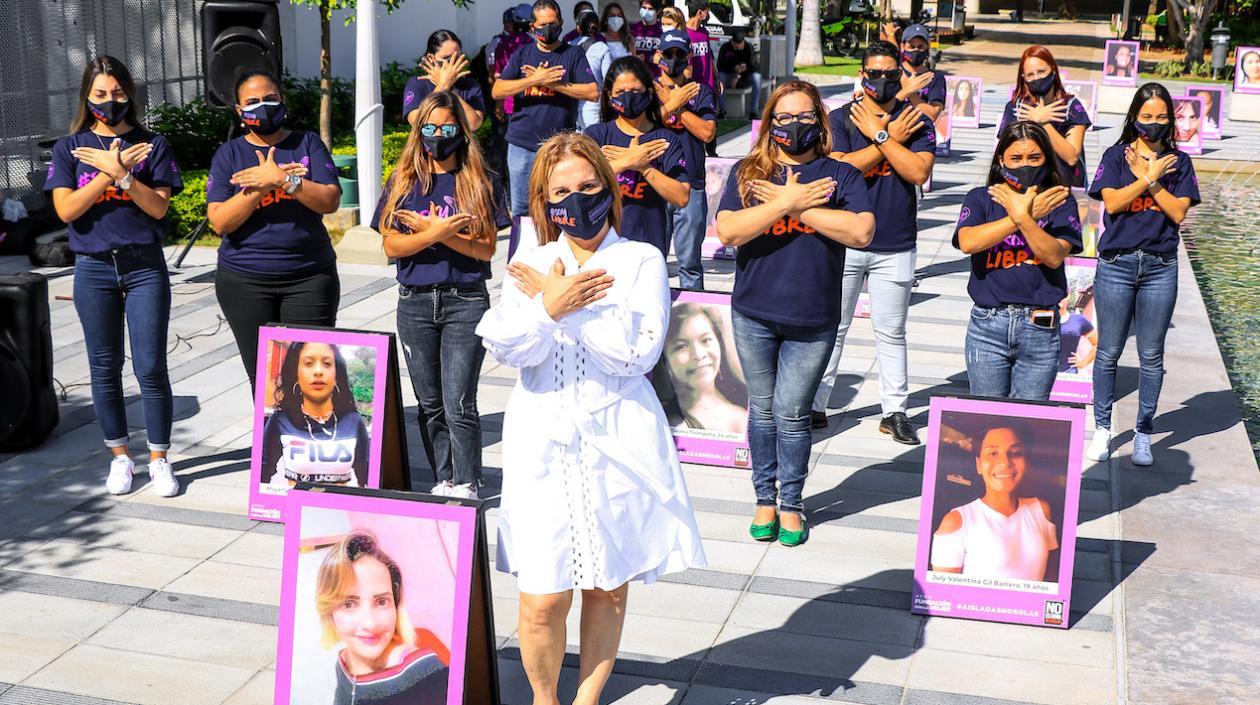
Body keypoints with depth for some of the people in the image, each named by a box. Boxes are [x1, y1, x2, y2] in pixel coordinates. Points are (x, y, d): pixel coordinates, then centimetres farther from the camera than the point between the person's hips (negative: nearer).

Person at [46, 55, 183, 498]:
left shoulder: (152, 145, 3)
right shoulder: (70, 147, 4)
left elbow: (158, 207, -6)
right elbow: (66, 210, -8)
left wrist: (119, 173, -18)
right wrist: (114, 170, -14)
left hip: (145, 266, -1)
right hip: (94, 269, 1)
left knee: (151, 369, -2)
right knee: (105, 369, 8)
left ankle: (159, 460, 10)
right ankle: (120, 458, 22)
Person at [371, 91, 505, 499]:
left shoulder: (478, 183, 1)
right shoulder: (404, 181, 7)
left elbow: (486, 250, -6)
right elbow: (391, 247, -2)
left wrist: (431, 230, -15)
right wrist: (436, 233, -18)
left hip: (465, 301, -3)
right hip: (414, 303, 3)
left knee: (459, 405, -7)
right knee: (430, 404, 11)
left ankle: (467, 485, 4)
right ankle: (445, 479, 23)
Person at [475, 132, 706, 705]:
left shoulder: (641, 261, 2)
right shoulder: (531, 266, 9)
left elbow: (639, 351, -12)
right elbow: (504, 347, -5)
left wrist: (560, 303, -12)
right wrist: (550, 306, -22)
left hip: (617, 443, -1)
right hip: (544, 444, 1)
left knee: (608, 587, 9)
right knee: (543, 600, -2)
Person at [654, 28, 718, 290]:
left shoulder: (700, 91, 9)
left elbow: (707, 132, -6)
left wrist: (674, 104, -6)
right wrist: (673, 103, -11)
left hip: (691, 185, 0)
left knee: (690, 262, 5)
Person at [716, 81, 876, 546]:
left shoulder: (840, 176, 1)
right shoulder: (747, 173, 3)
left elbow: (862, 232, -14)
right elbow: (728, 231, -11)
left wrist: (797, 206, -15)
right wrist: (790, 201, -16)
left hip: (813, 320, -1)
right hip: (753, 316, 1)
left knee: (792, 413, 3)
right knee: (762, 410, 12)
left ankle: (791, 502, 20)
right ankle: (765, 497, 26)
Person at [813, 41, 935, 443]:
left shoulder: (916, 122, 3)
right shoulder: (840, 119, 2)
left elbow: (919, 172, -13)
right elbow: (841, 169, -15)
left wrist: (878, 134, -12)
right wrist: (891, 137, -12)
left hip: (895, 246, 0)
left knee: (891, 333, 8)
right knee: (832, 328, 6)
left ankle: (895, 411, 17)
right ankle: (815, 406, 15)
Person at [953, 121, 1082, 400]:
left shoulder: (1059, 202, 4)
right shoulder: (980, 198, 5)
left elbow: (1054, 256, -10)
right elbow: (968, 242, -15)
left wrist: (1022, 217, -22)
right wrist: (1025, 215, -18)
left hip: (1040, 327, 0)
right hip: (987, 324, 0)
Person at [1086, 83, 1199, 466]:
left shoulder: (1178, 161, 7)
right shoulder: (1115, 156, 3)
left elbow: (1179, 212, -5)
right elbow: (1112, 202, -11)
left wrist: (1147, 177, -10)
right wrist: (1150, 176, -12)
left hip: (1160, 268, 1)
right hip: (1116, 265, -1)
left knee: (1151, 356, 7)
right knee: (1109, 353, 5)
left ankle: (1144, 433, 17)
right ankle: (1103, 428, 18)